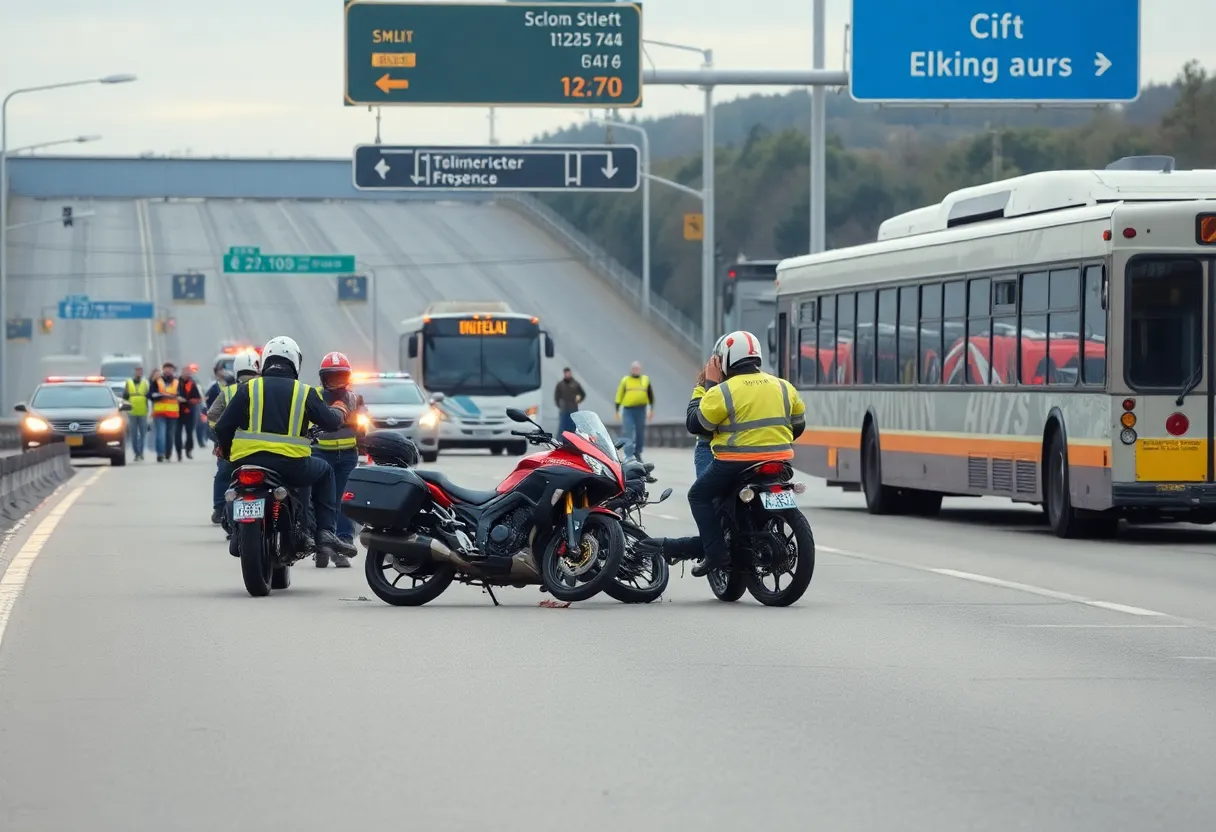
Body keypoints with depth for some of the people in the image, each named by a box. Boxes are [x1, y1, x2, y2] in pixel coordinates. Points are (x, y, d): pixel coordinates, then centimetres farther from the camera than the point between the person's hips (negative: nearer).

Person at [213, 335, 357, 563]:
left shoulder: (247, 389, 8)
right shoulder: (304, 392, 7)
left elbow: (223, 427, 5)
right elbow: (330, 422, 12)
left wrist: (225, 451, 25)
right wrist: (340, 409, 36)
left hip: (248, 464, 1)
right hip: (291, 465, -1)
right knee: (324, 472, 26)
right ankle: (326, 533, 12)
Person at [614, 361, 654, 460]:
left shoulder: (645, 380, 10)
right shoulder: (625, 380, 4)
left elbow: (651, 395, 14)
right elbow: (619, 396, 5)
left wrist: (652, 409, 9)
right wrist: (617, 410, 0)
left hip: (641, 410, 2)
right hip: (628, 410, -2)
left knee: (640, 433, 7)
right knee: (629, 434, -8)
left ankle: (637, 453, 21)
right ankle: (628, 456, -10)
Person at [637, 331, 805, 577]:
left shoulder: (723, 391, -8)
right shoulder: (783, 387, 10)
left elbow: (695, 424, -1)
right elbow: (798, 425, 18)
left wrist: (709, 385, 6)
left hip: (736, 462, -6)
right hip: (777, 464, 6)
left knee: (699, 496, 12)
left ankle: (716, 553, 0)